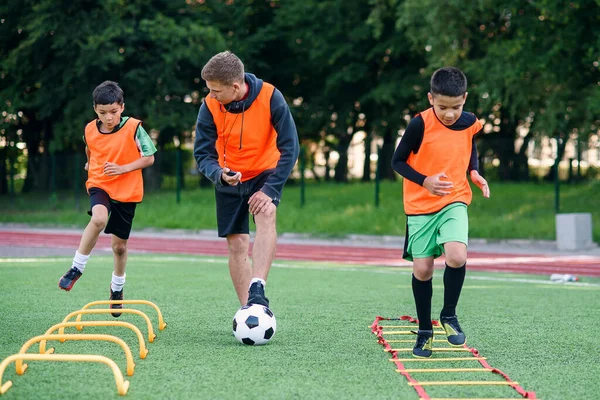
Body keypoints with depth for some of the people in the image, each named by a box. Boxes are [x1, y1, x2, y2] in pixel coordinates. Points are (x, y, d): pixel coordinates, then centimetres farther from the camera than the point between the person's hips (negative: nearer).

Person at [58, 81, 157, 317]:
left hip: (127, 191, -1)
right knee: (99, 219, -33)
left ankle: (117, 288, 35)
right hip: (99, 185, 1)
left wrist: (124, 168, -18)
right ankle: (77, 268, -19)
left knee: (119, 246, 8)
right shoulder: (90, 130, -2)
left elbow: (149, 158, -9)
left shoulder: (134, 127, -12)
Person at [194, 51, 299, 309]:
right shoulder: (209, 106, -16)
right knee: (237, 244, -1)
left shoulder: (270, 98, -22)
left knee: (266, 215, -31)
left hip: (265, 172, -2)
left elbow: (289, 147, -19)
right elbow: (203, 154, -11)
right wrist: (219, 174, -33)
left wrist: (270, 189, -26)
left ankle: (257, 289, -38)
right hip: (229, 179, 2)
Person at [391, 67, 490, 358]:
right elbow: (397, 161, -6)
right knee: (422, 269, -1)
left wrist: (474, 172, 0)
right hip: (420, 205, -1)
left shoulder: (470, 124, -3)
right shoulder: (420, 125, -14)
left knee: (456, 257, -22)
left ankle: (449, 315, 1)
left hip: (454, 201, 1)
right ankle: (424, 331, 18)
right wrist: (425, 181, -19)